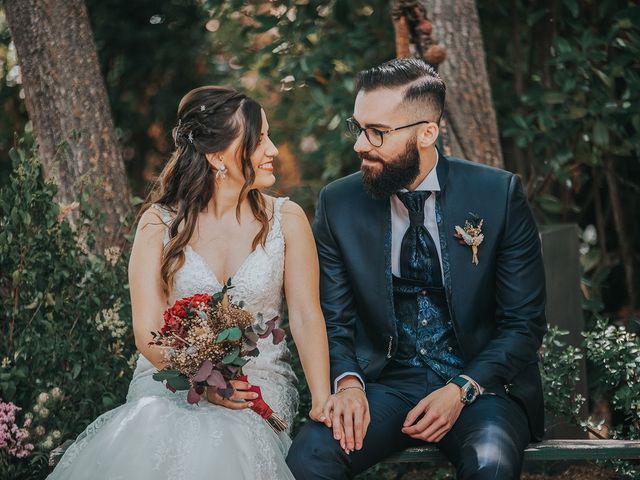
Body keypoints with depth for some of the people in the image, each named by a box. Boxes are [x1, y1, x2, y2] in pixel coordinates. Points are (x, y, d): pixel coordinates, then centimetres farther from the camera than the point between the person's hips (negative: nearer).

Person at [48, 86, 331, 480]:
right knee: (146, 440, -34)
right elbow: (148, 331, -3)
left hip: (259, 381, 0)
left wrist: (323, 401, -16)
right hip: (170, 378, 0)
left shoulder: (286, 219, 4)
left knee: (216, 446, -34)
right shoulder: (160, 223, 2)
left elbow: (306, 316, -2)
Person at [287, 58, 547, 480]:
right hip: (385, 384, 2)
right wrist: (347, 381, -15)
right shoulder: (338, 203, 1)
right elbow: (333, 319, 6)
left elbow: (524, 322, -2)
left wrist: (462, 390, -16)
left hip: (480, 382, -1)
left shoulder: (499, 194, -5)